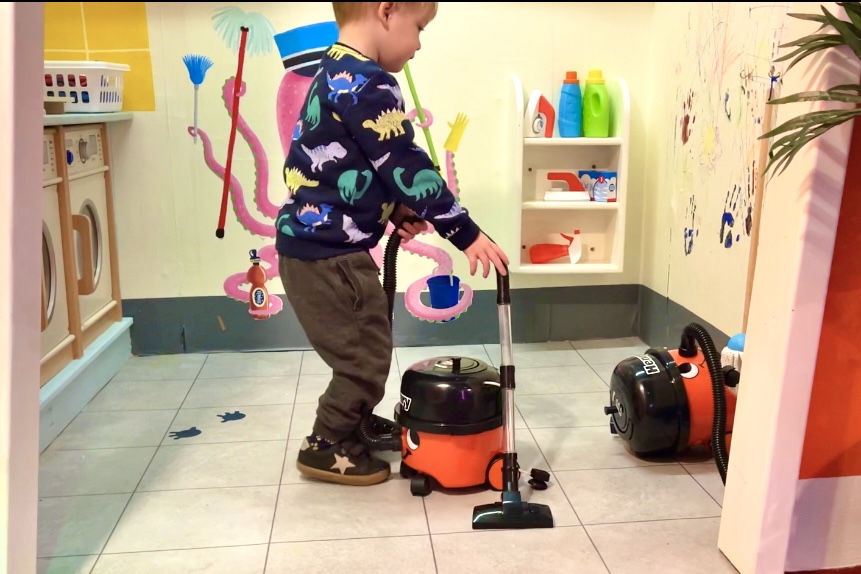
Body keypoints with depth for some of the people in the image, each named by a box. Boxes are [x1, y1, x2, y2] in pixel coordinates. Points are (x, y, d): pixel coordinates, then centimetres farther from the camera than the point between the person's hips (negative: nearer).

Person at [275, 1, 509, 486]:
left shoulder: (337, 72, 14)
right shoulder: (367, 83, -20)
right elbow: (407, 167, -22)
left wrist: (398, 212, 8)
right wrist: (467, 234, -16)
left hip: (316, 242, 10)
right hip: (329, 251, -10)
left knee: (366, 347, 23)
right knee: (367, 355, 4)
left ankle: (350, 424, 41)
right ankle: (326, 448, 19)